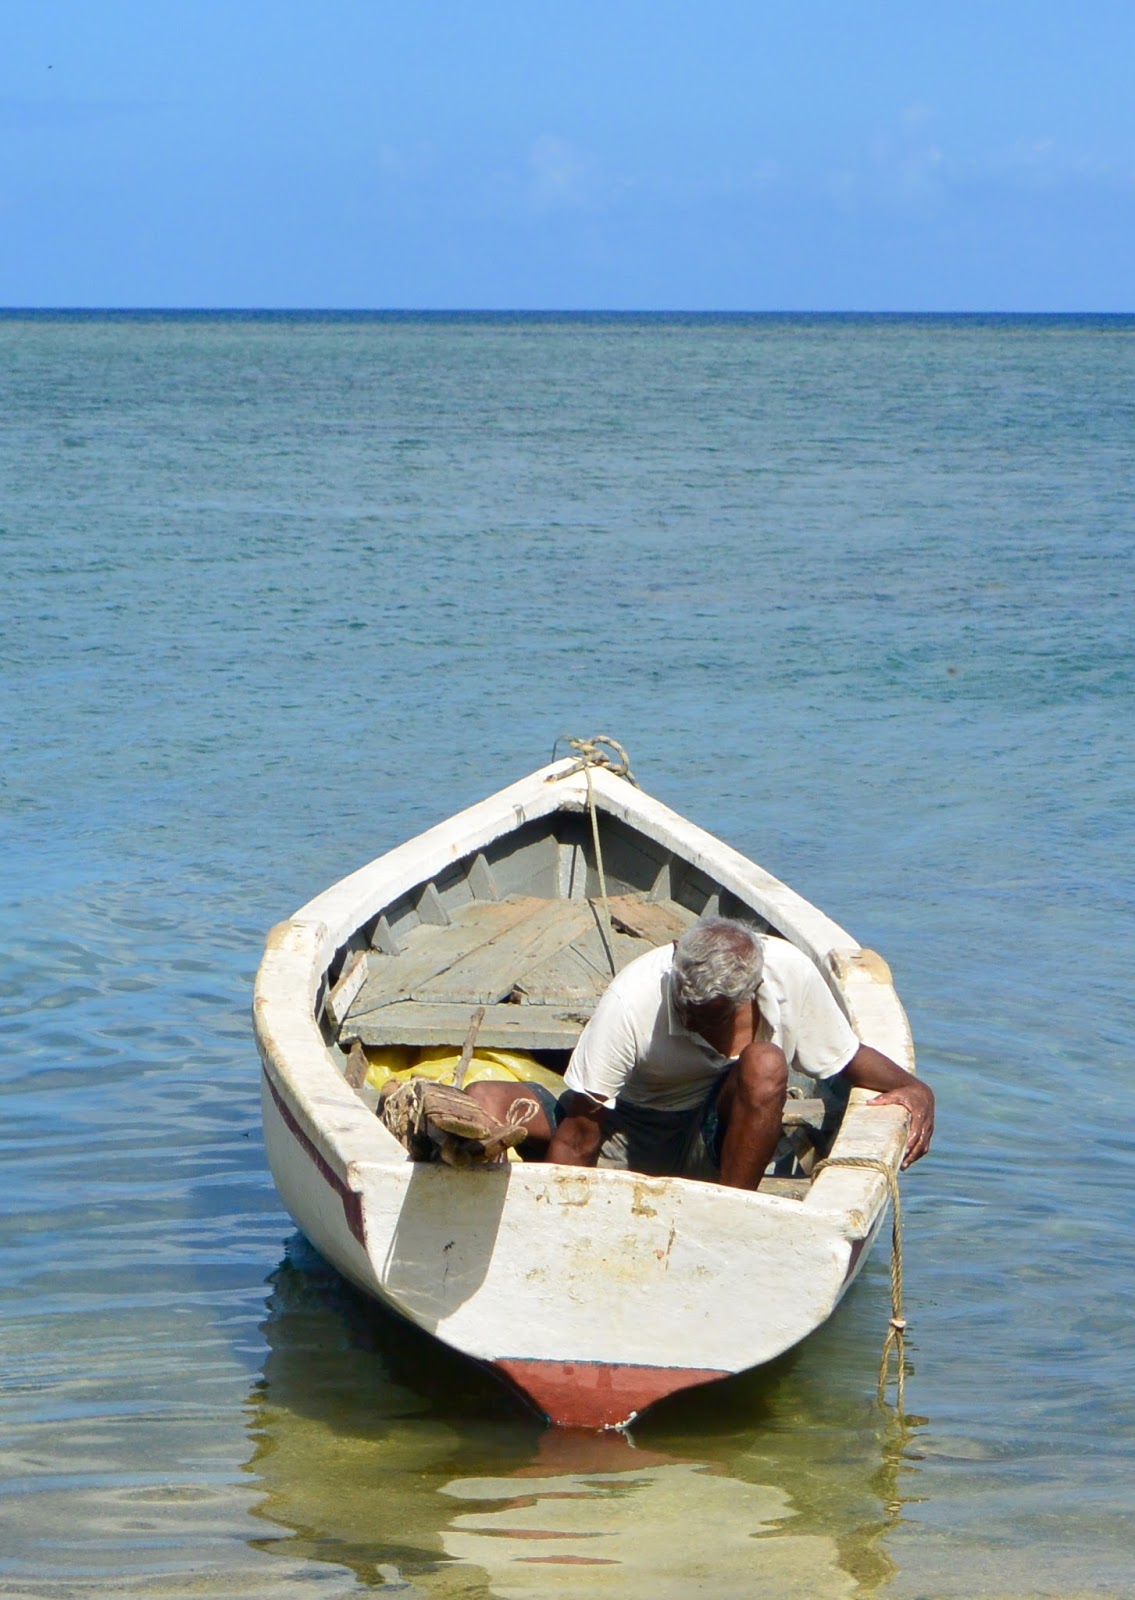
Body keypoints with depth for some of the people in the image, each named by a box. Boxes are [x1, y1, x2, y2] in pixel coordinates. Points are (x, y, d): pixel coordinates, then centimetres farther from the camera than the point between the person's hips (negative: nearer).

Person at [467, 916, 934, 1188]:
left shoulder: (790, 974, -19)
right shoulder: (631, 1000, -27)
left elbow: (846, 1056, 0)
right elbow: (578, 1140, -24)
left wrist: (912, 1086, -18)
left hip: (712, 1142, 2)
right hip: (621, 1129, -2)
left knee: (764, 1066, -33)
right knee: (483, 1104, -25)